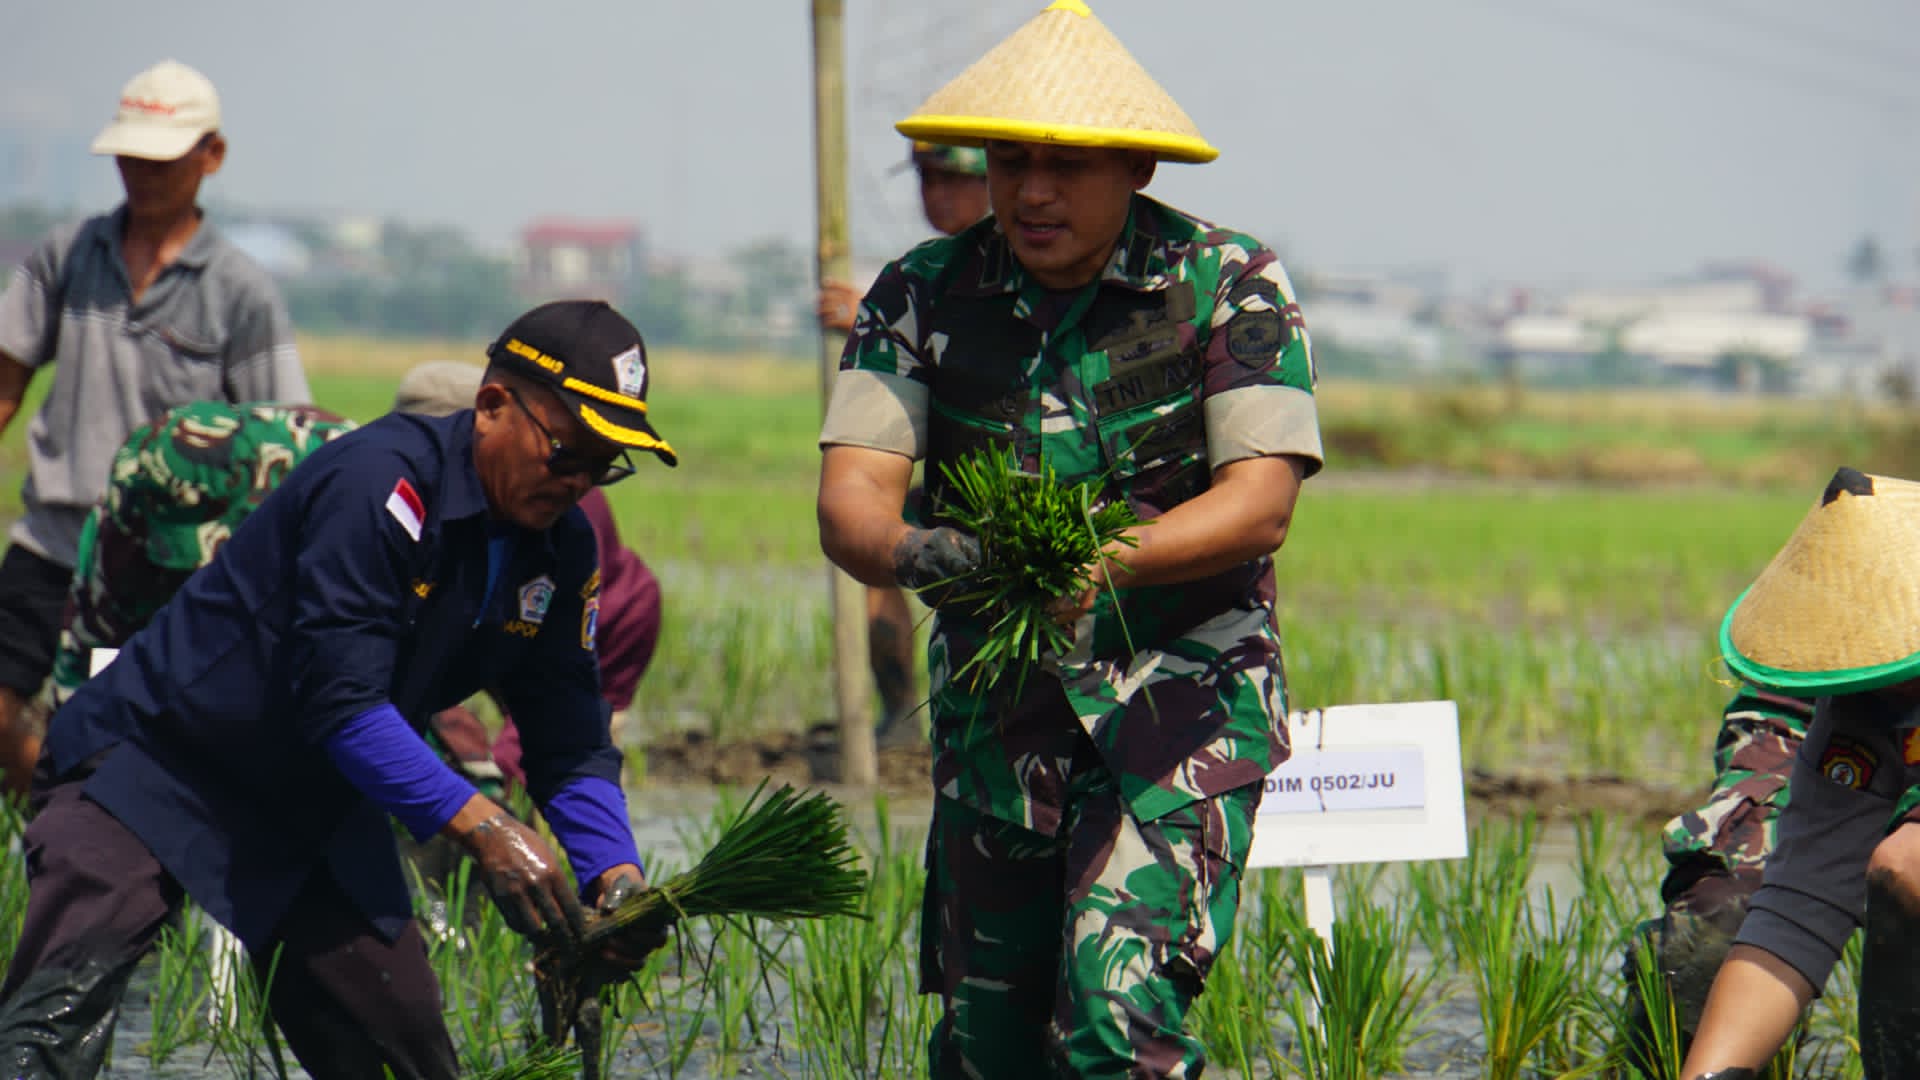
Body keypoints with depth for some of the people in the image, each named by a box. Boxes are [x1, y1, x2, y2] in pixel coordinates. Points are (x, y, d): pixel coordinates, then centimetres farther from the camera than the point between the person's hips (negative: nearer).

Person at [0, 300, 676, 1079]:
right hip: (152, 775, -8)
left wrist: (614, 873, -16)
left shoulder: (560, 550, 1)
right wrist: (480, 826, -36)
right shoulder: (379, 481, -25)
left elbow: (569, 742, 3)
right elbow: (340, 700, -30)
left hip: (319, 817, 8)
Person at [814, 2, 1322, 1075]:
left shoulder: (1230, 285, -8)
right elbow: (851, 493, -10)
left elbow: (1262, 502, -17)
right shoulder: (925, 294, 0)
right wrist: (909, 554, -35)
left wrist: (1106, 561, -35)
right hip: (994, 710, 4)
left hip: (1181, 702, -4)